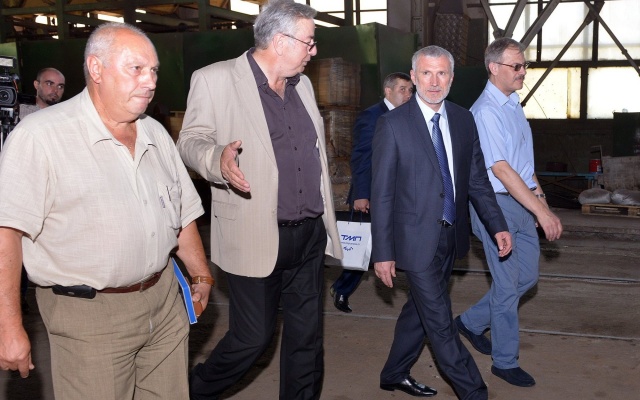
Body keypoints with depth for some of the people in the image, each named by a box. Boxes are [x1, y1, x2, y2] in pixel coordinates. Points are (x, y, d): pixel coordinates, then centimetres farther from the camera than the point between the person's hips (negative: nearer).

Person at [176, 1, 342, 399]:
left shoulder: (302, 84, 14)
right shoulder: (216, 79, -7)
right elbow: (191, 141, -7)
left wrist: (327, 218, 20)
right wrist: (217, 158, -30)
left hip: (310, 235, 6)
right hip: (256, 237, -6)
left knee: (307, 335, 12)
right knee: (254, 337, 2)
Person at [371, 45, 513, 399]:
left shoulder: (463, 120, 5)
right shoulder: (393, 124, -11)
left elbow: (477, 179, 10)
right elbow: (381, 194, -11)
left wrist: (497, 225, 2)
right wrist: (383, 252, -12)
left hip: (451, 236, 6)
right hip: (416, 238, -6)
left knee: (420, 310, 19)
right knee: (441, 323, 0)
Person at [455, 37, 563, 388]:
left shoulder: (513, 103, 11)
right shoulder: (486, 112, -18)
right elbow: (501, 169, -24)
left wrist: (538, 192, 10)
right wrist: (542, 212, -26)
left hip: (522, 201, 9)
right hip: (497, 204, -9)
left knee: (527, 276, 17)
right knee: (507, 285, 1)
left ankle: (471, 322, 33)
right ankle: (505, 362, 17)